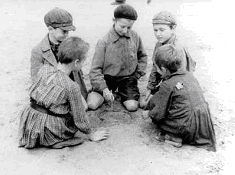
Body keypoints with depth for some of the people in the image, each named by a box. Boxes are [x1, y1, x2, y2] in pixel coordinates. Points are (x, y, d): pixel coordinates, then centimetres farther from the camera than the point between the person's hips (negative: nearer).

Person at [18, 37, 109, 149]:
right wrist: (91, 135, 9)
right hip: (50, 132, -5)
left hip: (29, 123, 6)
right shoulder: (72, 86, -20)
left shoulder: (44, 69, -5)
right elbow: (80, 118, -10)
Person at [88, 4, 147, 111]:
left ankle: (122, 93, 18)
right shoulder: (104, 42, -14)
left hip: (128, 77, 2)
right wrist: (103, 88, -26)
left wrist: (139, 73, 2)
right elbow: (95, 69, -15)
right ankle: (111, 92, 15)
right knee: (92, 104, -16)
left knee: (132, 106, -16)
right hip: (108, 77, -1)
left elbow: (142, 56, 15)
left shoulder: (135, 37, -6)